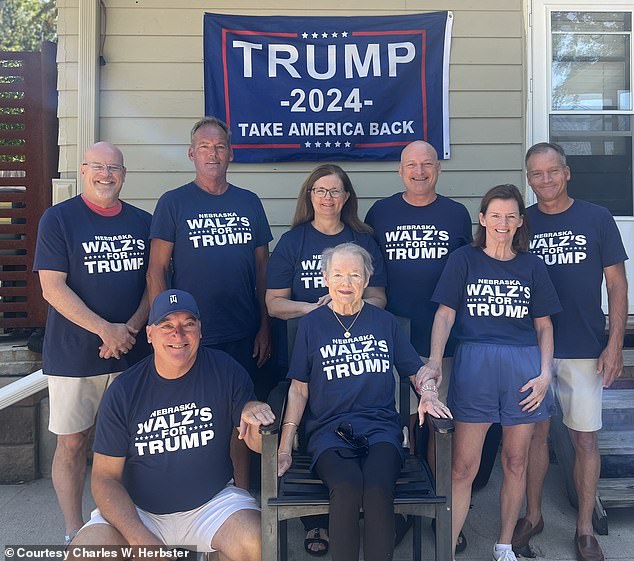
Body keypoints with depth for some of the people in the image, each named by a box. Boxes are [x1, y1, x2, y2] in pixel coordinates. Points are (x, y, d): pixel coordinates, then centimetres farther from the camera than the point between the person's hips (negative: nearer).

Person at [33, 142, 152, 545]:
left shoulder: (143, 222, 7)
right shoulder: (58, 219, -3)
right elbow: (52, 287, -10)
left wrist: (131, 328, -9)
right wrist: (105, 329, -16)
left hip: (132, 352, 3)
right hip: (74, 355, -2)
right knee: (72, 443, 7)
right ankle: (75, 533, 23)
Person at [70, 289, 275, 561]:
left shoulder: (225, 370, -7)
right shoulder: (123, 392, -7)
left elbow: (257, 443, -1)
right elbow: (105, 478, -5)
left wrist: (253, 411, -25)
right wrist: (140, 539, -19)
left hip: (212, 502, -1)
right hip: (136, 511, 1)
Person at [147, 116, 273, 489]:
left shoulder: (250, 203, 8)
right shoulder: (173, 203, 0)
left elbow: (263, 268, 10)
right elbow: (156, 270, -3)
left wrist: (264, 326, 6)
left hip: (243, 335, 3)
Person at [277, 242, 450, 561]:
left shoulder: (384, 322, 13)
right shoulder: (311, 324, 9)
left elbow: (416, 370, 19)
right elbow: (299, 389, 8)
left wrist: (428, 394, -3)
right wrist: (284, 446, -1)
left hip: (380, 427, 1)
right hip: (328, 429, -1)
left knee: (378, 488, -30)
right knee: (347, 486, -32)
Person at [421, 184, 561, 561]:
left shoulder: (532, 265, 12)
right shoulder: (464, 260, 6)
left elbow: (544, 325, 12)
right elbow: (445, 314, -1)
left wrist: (545, 373, 1)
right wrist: (435, 360, -15)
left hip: (524, 366, 3)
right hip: (474, 364, -2)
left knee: (516, 462, 12)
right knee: (463, 467, -3)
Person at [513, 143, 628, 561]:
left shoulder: (597, 219, 0)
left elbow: (617, 284, 1)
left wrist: (615, 344, -6)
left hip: (584, 350, -1)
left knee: (585, 438, 6)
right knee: (535, 432, 11)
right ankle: (533, 516, 28)